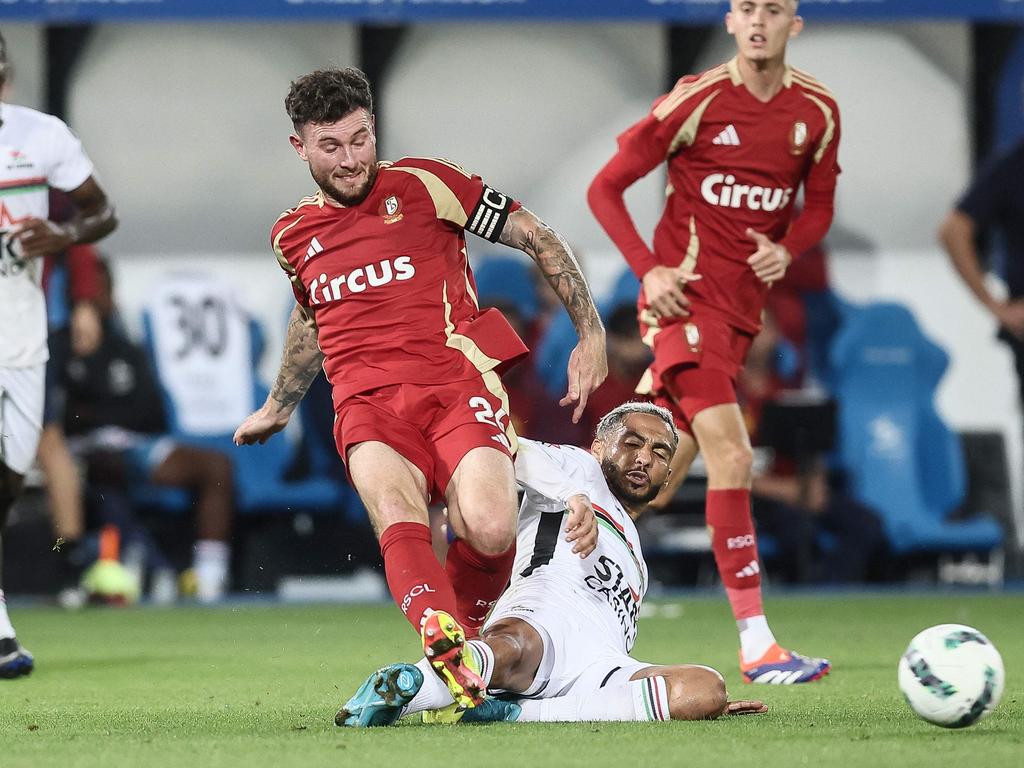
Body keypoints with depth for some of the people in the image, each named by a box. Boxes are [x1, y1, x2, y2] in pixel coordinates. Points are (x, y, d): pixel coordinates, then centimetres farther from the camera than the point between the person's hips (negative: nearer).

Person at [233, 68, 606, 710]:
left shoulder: (423, 185, 7)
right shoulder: (292, 235, 20)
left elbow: (539, 239, 11)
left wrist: (591, 332, 4)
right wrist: (279, 406, 54)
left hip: (455, 379, -2)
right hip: (367, 403, 2)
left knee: (490, 529, -28)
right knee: (398, 516, -33)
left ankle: (470, 630, 3)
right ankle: (446, 647, -57)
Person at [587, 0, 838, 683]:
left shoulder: (817, 112, 4)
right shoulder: (697, 101, -10)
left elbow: (818, 208, 17)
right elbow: (605, 189, -3)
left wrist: (787, 249, -5)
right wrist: (648, 269, -14)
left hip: (742, 308, 6)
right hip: (686, 294, -6)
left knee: (660, 475, 10)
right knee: (732, 454, -19)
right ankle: (757, 645, -20)